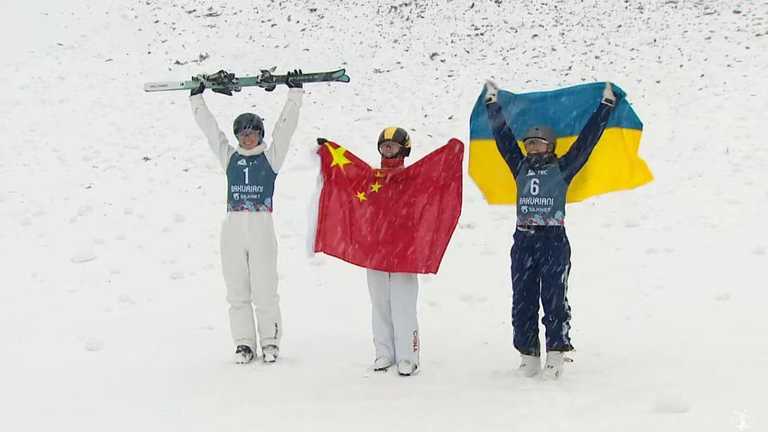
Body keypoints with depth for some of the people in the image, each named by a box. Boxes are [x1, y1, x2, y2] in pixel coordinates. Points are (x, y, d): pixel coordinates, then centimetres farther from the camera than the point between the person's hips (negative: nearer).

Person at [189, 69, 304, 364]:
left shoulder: (271, 157, 8)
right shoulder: (229, 157, 15)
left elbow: (286, 125, 4)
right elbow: (209, 127, 18)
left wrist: (294, 93, 2)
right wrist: (197, 98, 18)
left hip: (262, 228, -3)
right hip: (232, 229, 3)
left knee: (264, 289, -3)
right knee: (237, 290, 5)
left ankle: (270, 342, 10)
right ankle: (244, 344, 14)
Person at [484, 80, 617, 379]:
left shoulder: (562, 168, 3)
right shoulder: (520, 167, 13)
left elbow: (587, 139, 3)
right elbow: (503, 136, 19)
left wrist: (606, 105, 4)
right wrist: (493, 104, 23)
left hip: (554, 241, -4)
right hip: (523, 242, 4)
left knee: (554, 299, -5)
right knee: (523, 300, 4)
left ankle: (555, 356, 0)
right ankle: (528, 355, 12)